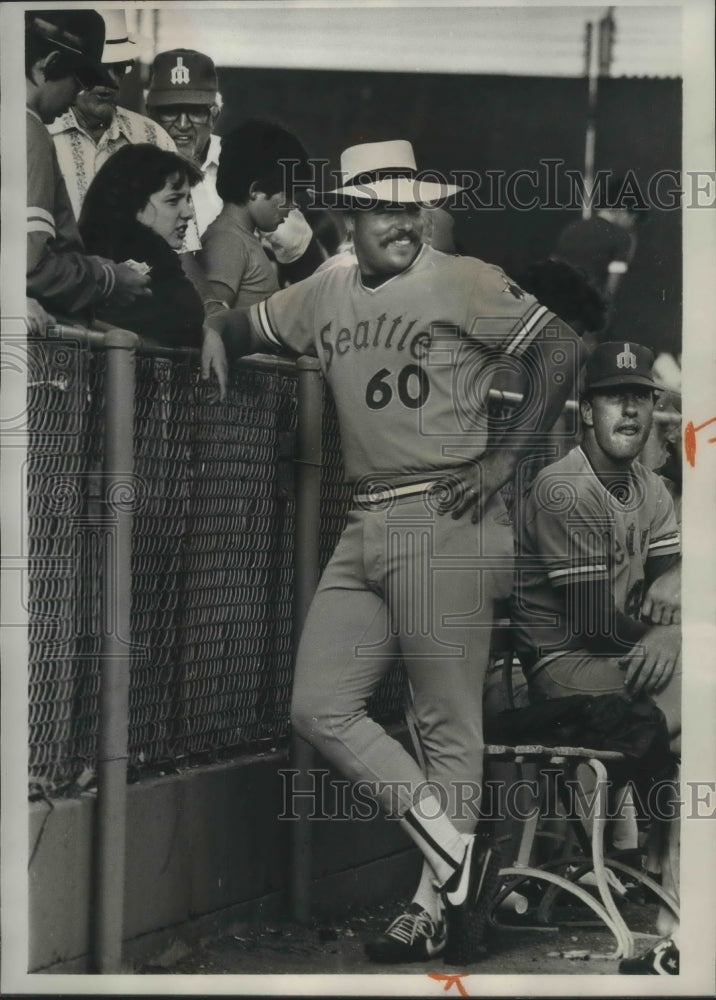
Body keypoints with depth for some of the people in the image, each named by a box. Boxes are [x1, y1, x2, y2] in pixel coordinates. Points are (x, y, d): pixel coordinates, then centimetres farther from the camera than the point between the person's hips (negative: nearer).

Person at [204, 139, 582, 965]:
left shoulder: (463, 283, -3)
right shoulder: (322, 297, 15)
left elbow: (560, 347, -6)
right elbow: (247, 324, 31)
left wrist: (503, 457, -10)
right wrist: (216, 334, 7)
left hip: (444, 524, -7)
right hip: (363, 529, 7)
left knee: (448, 725, -3)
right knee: (320, 710, 1)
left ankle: (438, 912, 3)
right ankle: (458, 855, 7)